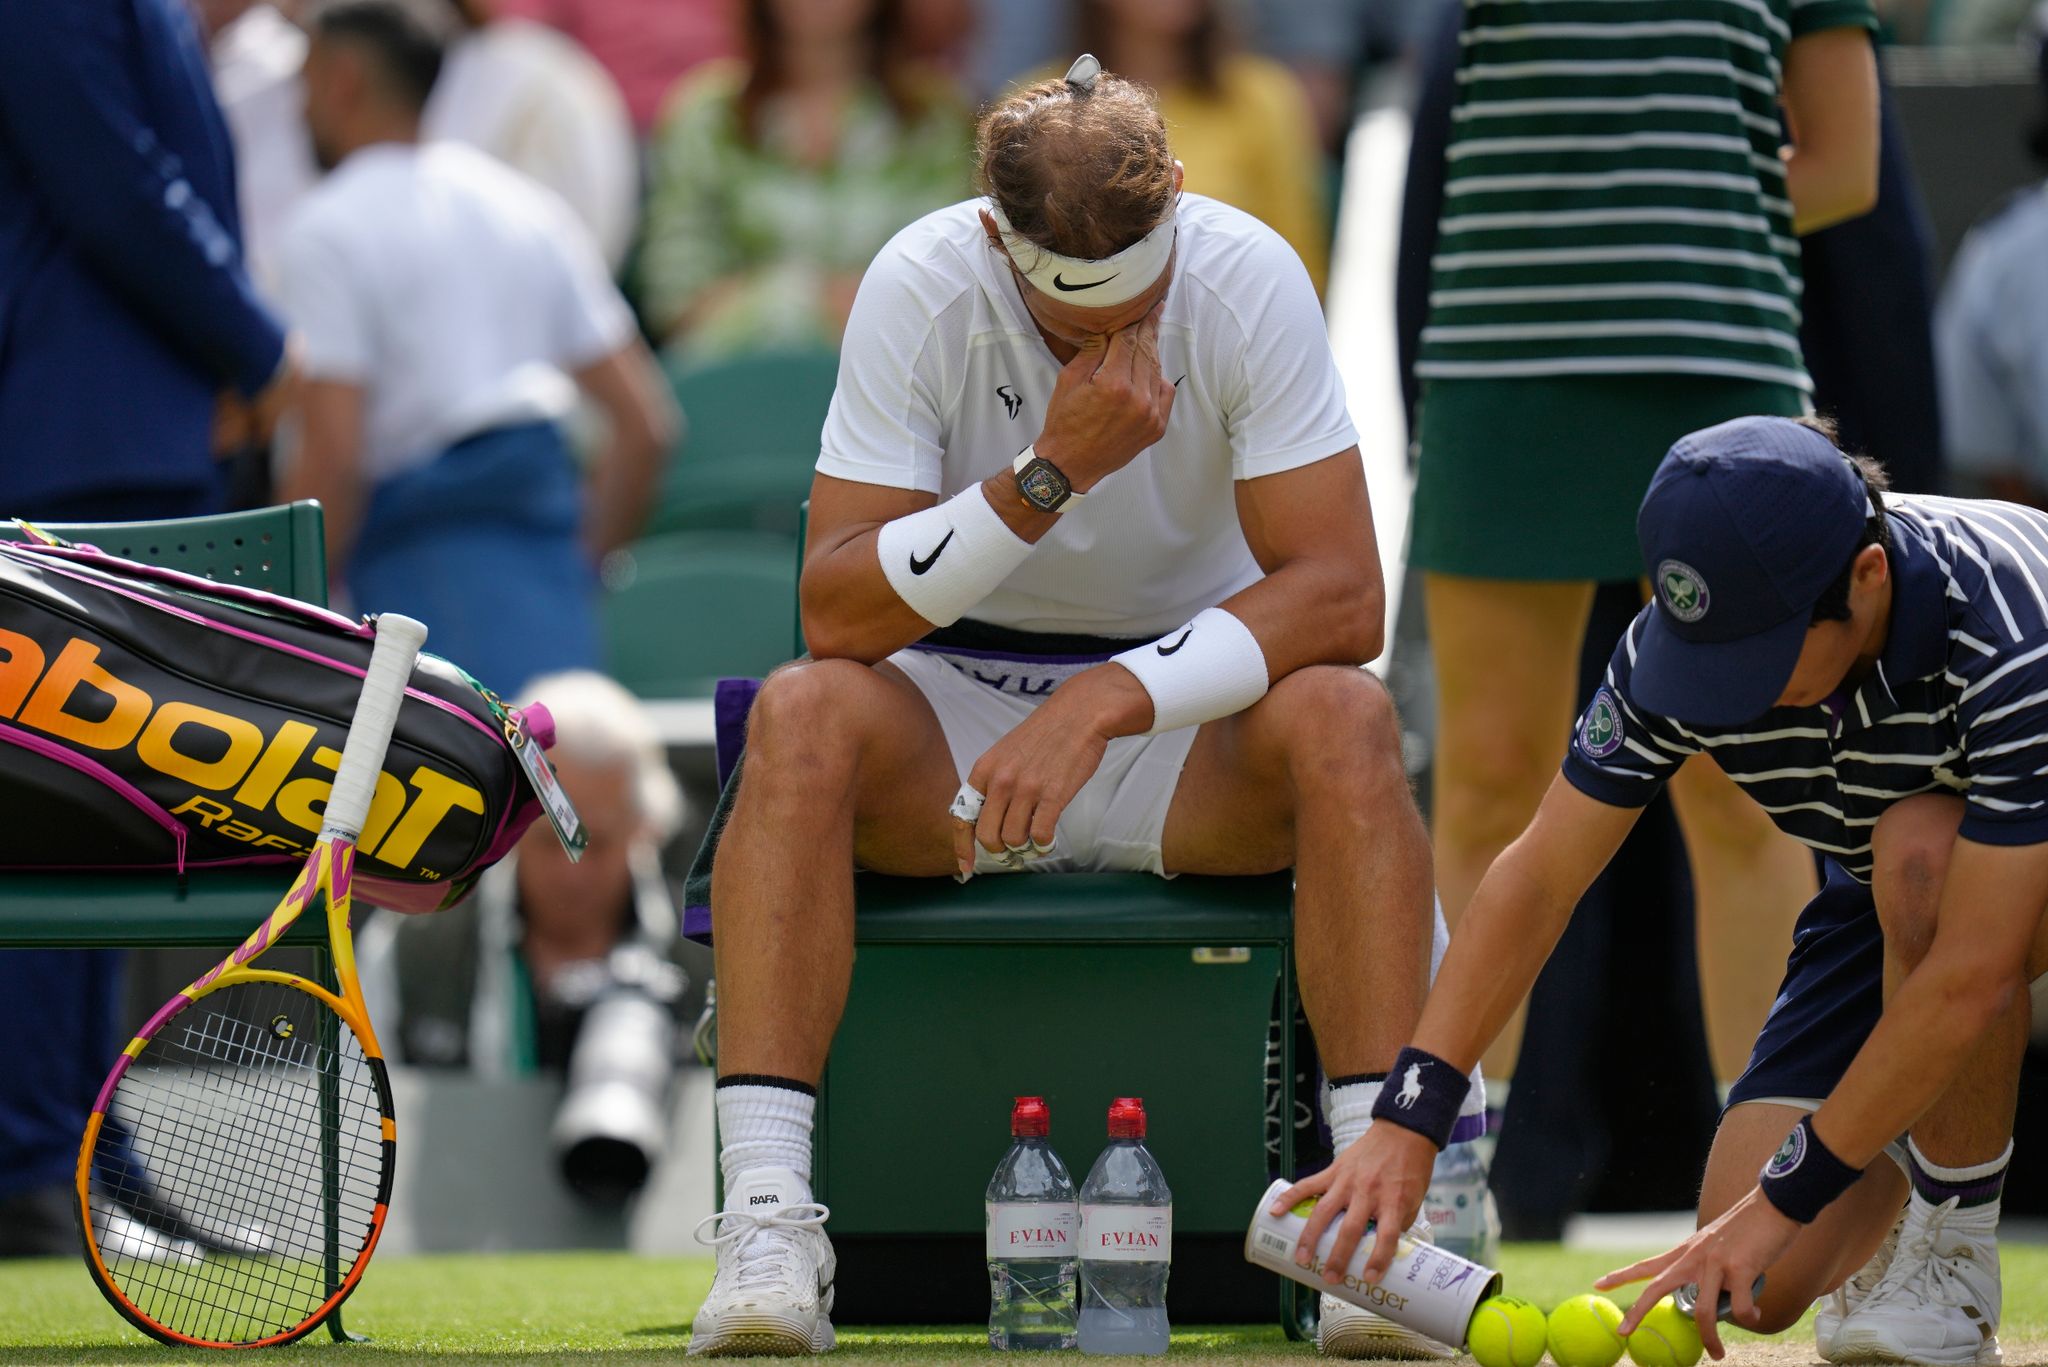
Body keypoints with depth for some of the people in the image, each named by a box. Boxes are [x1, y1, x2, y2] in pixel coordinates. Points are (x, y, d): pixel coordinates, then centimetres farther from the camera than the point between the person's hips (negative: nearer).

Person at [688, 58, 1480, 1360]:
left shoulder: (1249, 278, -16)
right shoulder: (920, 289, -16)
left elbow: (1342, 595, -21)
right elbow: (834, 613, -21)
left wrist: (1105, 703, -32)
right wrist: (1052, 471, -32)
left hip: (1190, 716, 0)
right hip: (951, 717, 0)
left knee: (1346, 720, -32)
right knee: (801, 715, -31)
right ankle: (767, 1227, -35)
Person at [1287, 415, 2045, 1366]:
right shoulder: (1679, 640, -21)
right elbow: (1537, 879, -14)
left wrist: (1784, 1197, -36)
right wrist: (1409, 1120, -23)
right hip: (1890, 901, 4)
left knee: (1921, 847, -39)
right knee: (1766, 1284, -14)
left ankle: (1955, 1252, -21)